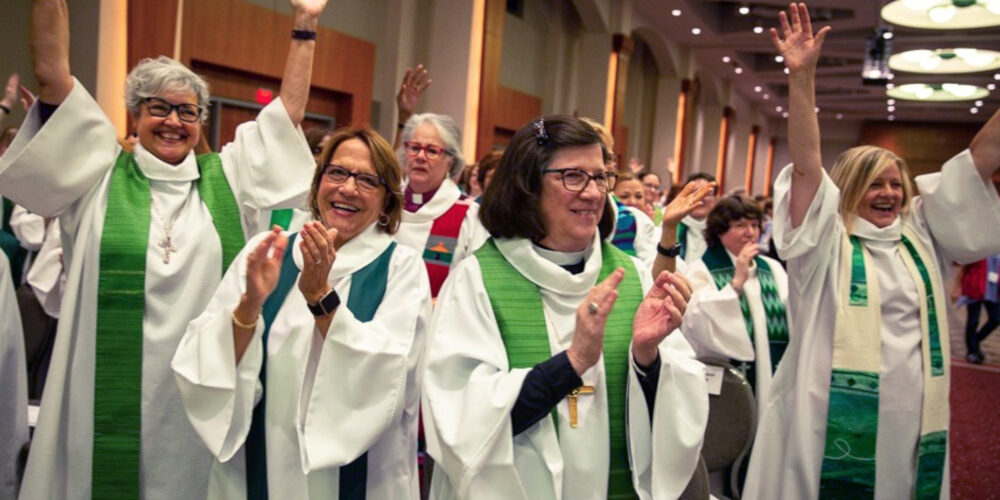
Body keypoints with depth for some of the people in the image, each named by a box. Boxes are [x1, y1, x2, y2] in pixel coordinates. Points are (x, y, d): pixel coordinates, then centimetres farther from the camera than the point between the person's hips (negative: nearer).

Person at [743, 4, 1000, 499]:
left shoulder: (922, 234, 11)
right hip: (834, 421, -4)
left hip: (913, 418, 5)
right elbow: (806, 164, -14)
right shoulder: (826, 240, -2)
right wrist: (802, 77, -23)